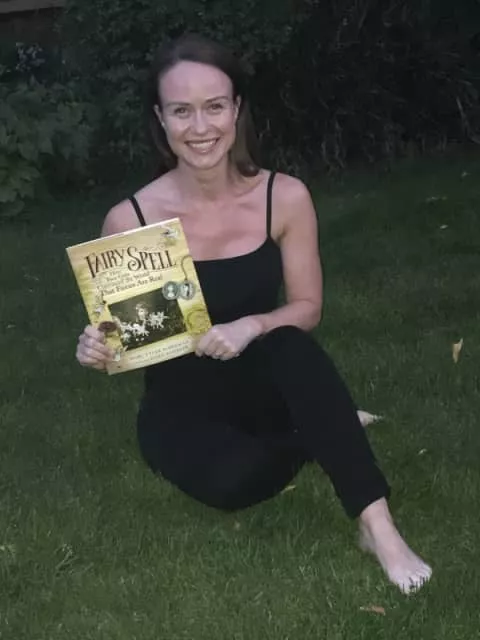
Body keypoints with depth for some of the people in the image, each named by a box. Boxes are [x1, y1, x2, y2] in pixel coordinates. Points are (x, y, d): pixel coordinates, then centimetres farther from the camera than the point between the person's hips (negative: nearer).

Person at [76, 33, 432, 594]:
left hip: (263, 388, 1)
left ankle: (377, 524, -32)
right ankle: (321, 435, -4)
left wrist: (251, 327, -25)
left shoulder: (285, 197, -12)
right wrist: (96, 351, -27)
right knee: (231, 480, -35)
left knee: (292, 346, -35)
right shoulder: (130, 220, -15)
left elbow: (307, 308, -3)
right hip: (181, 406, -1)